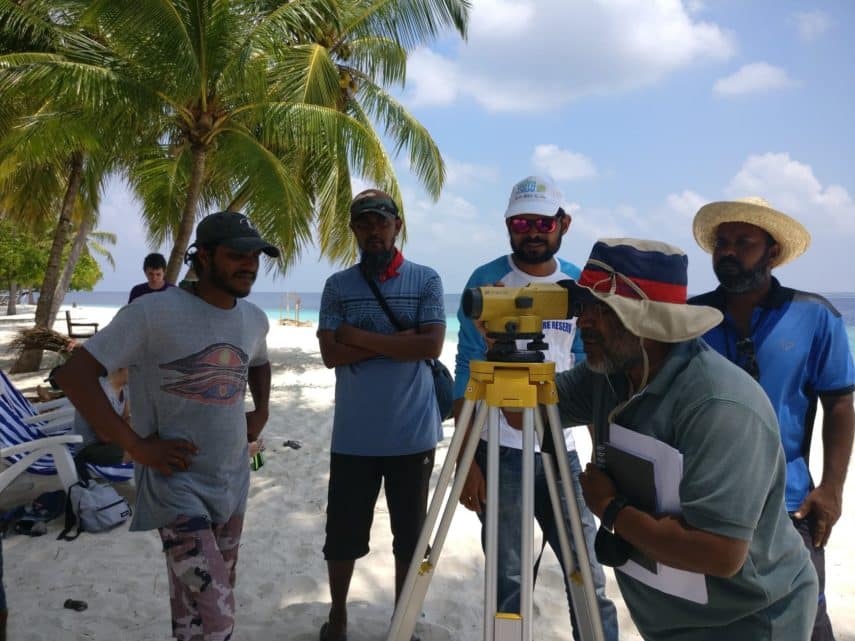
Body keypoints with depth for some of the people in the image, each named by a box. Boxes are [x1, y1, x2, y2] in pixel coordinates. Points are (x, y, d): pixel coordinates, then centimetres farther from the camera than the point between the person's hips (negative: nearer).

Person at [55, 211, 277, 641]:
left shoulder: (254, 318, 3)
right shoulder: (155, 312, -17)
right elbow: (75, 373, -16)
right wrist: (135, 445, -19)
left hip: (233, 481, 7)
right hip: (176, 481, -6)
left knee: (207, 601, 21)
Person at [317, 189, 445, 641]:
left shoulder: (426, 280, 0)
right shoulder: (337, 286, 3)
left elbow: (431, 345, -12)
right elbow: (331, 354, -6)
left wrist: (361, 337, -12)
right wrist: (397, 341, -14)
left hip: (412, 434, -1)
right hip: (352, 435, 1)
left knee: (410, 535, 11)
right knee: (343, 533, 11)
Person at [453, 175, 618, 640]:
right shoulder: (486, 281, -4)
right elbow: (467, 373, -5)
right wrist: (467, 458, -10)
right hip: (498, 451, -3)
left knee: (588, 578, 7)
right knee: (507, 580, 7)